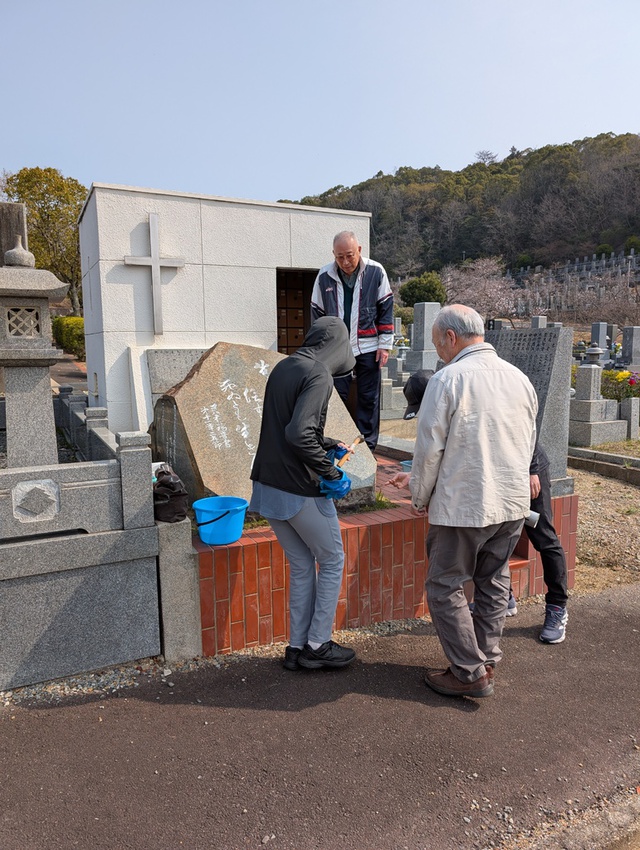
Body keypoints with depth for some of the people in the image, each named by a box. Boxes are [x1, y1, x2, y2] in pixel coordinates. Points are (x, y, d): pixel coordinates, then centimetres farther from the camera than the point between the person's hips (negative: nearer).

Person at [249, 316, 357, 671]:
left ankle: (297, 647, 26)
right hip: (300, 491, -8)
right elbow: (299, 433, -28)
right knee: (332, 561, 13)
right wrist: (331, 473, -17)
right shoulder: (319, 375, -16)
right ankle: (317, 645, 20)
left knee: (301, 566, 19)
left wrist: (327, 445, 22)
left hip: (267, 484, 8)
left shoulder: (282, 367, 10)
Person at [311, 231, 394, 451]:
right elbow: (317, 314, 8)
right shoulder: (324, 276, 0)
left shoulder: (375, 272, -4)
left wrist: (384, 344, -3)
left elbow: (386, 309, 1)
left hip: (368, 348, -1)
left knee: (368, 399, 6)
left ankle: (367, 446, 17)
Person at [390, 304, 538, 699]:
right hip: (513, 504, 7)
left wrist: (420, 497, 5)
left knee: (446, 588, 8)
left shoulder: (448, 379, -14)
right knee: (493, 583, 20)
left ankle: (470, 674, 15)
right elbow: (527, 446, 15)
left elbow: (430, 449, -14)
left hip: (463, 506, -7)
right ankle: (487, 662, 31)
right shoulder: (520, 378, 7)